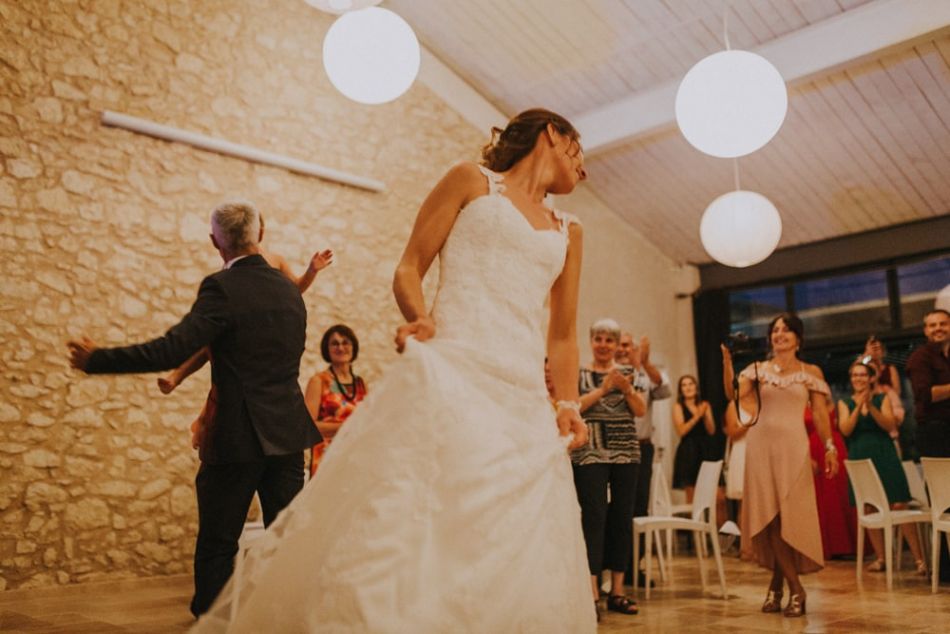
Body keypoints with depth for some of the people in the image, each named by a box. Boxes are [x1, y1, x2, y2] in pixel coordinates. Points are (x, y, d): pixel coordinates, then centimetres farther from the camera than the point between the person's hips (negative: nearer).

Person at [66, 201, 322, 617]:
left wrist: (95, 360, -11)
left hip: (239, 436, -6)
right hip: (288, 432, 6)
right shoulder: (289, 289, 8)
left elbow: (172, 350, -20)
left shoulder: (223, 288, -13)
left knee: (217, 547, 7)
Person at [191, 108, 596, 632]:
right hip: (449, 370, -5)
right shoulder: (471, 181, 12)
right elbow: (409, 269, 7)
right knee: (393, 521, -17)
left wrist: (569, 403, 4)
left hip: (523, 397, 5)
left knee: (521, 569, -1)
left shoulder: (569, 233, 24)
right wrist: (419, 319, -13)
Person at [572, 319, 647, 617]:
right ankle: (592, 592, -7)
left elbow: (641, 410, 2)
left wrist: (627, 389, -15)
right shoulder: (579, 373, 4)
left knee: (622, 519, 5)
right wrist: (603, 388, -16)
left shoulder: (627, 372, 11)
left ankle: (617, 591, 14)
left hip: (626, 453, 3)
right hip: (590, 454, -3)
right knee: (594, 517, -9)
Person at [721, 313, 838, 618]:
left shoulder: (811, 372, 8)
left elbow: (820, 413, 5)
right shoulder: (758, 369, 9)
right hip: (761, 443, 1)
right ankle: (796, 589, 8)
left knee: (790, 515, -2)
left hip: (793, 445, -1)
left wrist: (830, 447, -4)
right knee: (768, 515, -2)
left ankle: (777, 583, 12)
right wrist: (727, 360, -13)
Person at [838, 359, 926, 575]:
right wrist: (858, 406, -16)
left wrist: (871, 407, -20)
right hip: (860, 458, 1)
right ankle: (880, 558, 11)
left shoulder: (882, 399, 5)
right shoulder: (845, 403, 7)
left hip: (884, 456, -1)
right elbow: (846, 430, -7)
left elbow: (890, 425, -8)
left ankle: (919, 558, -3)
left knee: (899, 507, -7)